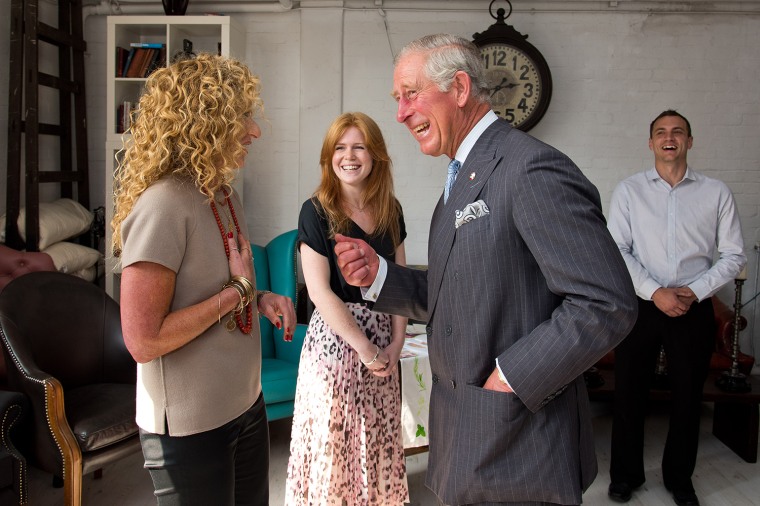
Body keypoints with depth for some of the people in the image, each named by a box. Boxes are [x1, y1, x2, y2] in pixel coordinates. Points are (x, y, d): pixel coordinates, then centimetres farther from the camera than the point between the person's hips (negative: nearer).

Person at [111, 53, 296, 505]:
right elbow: (143, 341, -24)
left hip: (246, 405, 8)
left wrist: (260, 299, -2)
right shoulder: (163, 206, -22)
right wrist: (238, 290, -19)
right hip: (191, 428, -8)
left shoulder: (223, 194, 4)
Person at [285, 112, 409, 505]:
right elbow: (320, 291, -13)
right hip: (334, 338, -4)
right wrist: (365, 348, -13)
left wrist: (396, 342, -3)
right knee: (332, 441, 5)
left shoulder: (391, 210, 6)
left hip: (383, 342, 5)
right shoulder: (316, 211, -8)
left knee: (380, 437, 14)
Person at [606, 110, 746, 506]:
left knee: (687, 396, 12)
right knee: (629, 392, 7)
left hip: (694, 310, 1)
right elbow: (617, 251, -6)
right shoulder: (629, 190, 1)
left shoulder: (716, 192, 4)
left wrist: (694, 291, -10)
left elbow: (733, 255, 3)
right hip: (642, 306, -1)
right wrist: (655, 292, -15)